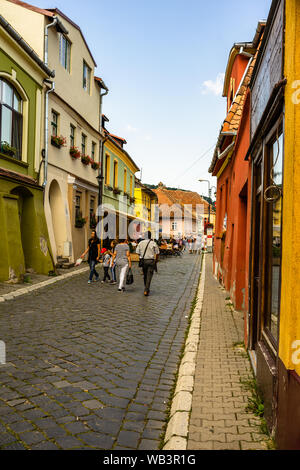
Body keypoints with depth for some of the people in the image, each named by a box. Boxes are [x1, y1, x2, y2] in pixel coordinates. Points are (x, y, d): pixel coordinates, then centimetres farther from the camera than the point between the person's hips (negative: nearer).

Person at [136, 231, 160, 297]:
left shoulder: (141, 243, -1)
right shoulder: (153, 243, -6)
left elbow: (137, 252, 2)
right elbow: (157, 253, -3)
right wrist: (156, 261, 10)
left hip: (143, 261, 3)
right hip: (151, 261, -3)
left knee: (145, 275, 18)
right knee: (149, 276, 0)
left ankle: (147, 289, 30)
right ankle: (146, 290, -7)